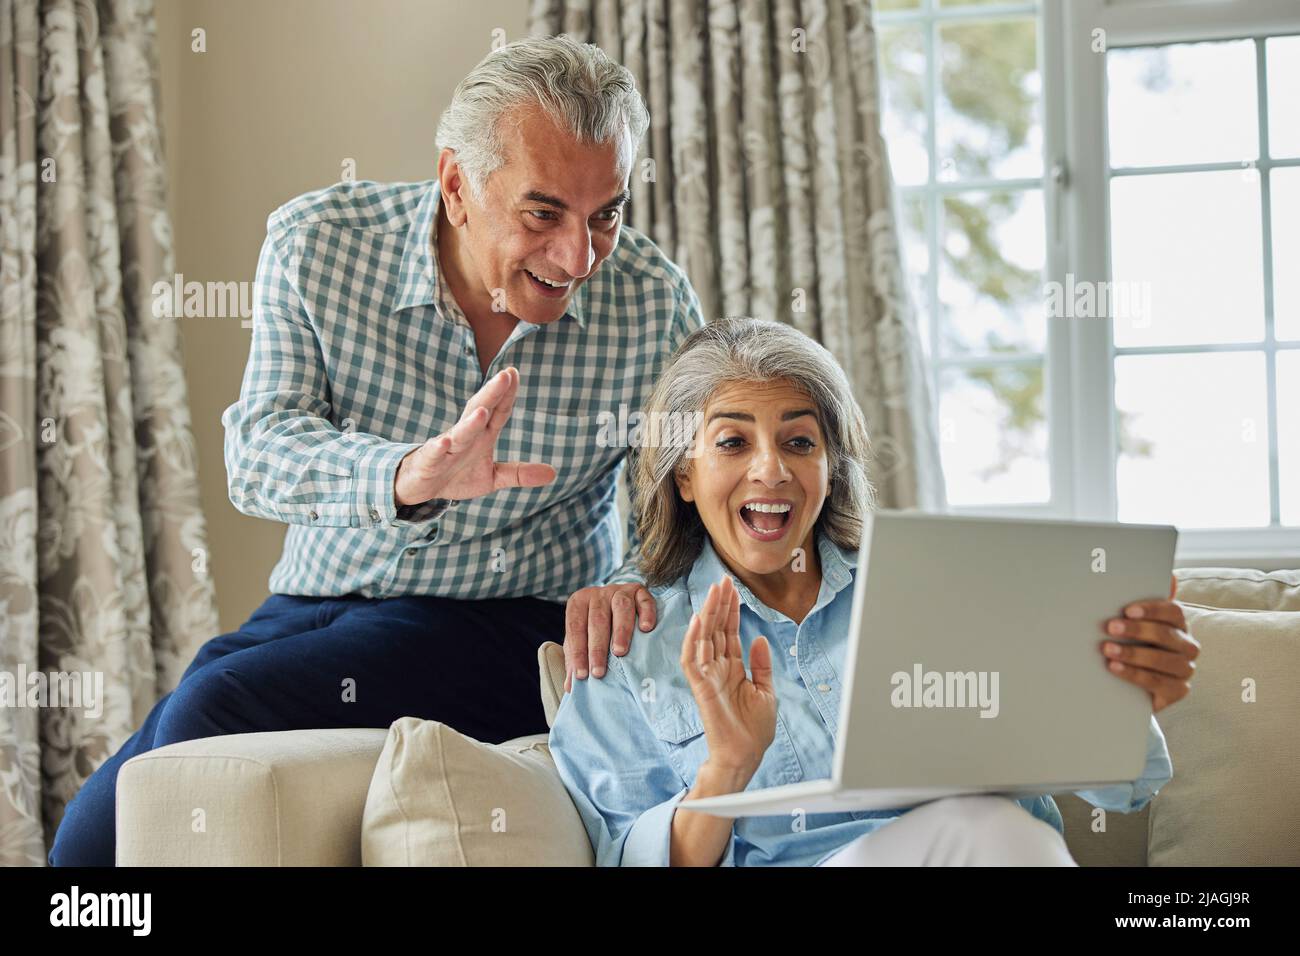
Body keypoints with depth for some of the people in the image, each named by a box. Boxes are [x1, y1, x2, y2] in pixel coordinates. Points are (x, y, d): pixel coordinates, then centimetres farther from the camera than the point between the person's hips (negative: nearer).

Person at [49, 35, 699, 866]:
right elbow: (259, 454, -17)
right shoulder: (318, 243, -8)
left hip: (515, 621, -3)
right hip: (316, 608, 3)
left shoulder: (653, 301, -10)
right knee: (91, 837, -12)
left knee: (215, 708, -27)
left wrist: (637, 582, -27)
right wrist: (406, 478, -38)